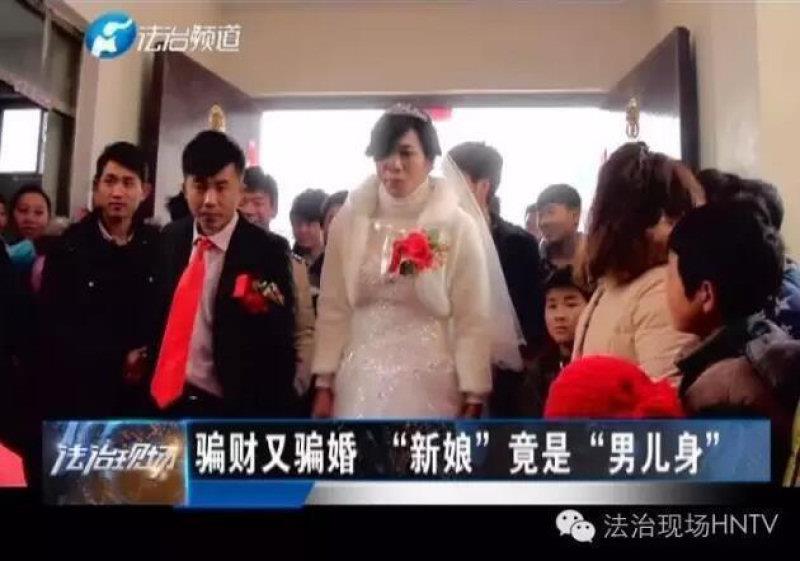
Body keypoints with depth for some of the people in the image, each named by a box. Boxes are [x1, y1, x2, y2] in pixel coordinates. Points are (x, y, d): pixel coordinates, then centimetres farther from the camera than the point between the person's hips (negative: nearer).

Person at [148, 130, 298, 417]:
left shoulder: (268, 250, -12)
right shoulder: (170, 238, 3)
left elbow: (280, 344, -12)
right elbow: (159, 313, 11)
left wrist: (270, 412, -16)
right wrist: (151, 385, 5)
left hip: (228, 407, -4)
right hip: (166, 399, 4)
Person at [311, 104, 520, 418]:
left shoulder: (458, 226, -2)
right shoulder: (349, 221, 4)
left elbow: (473, 321, -2)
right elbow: (333, 310, 6)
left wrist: (473, 398, -6)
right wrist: (324, 384, 3)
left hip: (429, 388, -2)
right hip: (361, 385, 2)